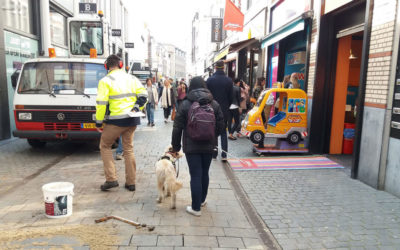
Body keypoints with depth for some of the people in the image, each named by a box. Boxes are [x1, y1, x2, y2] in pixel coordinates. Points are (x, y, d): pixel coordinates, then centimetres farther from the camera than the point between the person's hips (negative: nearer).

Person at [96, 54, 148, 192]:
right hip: (132, 120, 5)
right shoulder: (132, 79, 9)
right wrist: (136, 108, 6)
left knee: (105, 146, 14)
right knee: (128, 148, 14)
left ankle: (111, 179, 5)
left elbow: (101, 103, -11)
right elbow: (143, 95, 5)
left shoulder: (105, 81, -6)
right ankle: (131, 183, 16)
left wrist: (99, 122, -4)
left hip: (115, 120, -5)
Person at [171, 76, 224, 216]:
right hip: (209, 146, 3)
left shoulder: (185, 104, -7)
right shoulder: (214, 104, 0)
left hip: (191, 147, -3)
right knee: (205, 173, 18)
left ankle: (196, 208, 8)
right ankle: (202, 200, 36)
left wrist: (176, 146, 6)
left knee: (195, 176, 2)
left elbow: (177, 128, -6)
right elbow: (221, 127, 2)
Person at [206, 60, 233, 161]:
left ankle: (214, 153, 13)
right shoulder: (229, 81, -4)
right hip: (224, 110, 1)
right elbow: (231, 97, 1)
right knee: (223, 132, 11)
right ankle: (224, 154, 4)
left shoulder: (210, 80, -8)